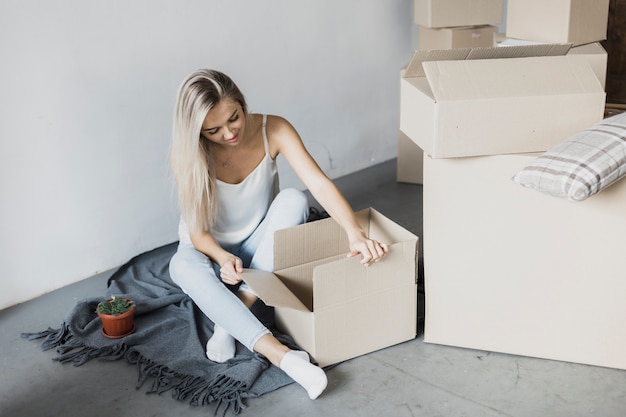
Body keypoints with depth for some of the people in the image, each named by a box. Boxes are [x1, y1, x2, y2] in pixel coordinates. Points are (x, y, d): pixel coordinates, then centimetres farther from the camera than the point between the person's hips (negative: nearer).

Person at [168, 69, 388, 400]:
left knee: (293, 200, -31)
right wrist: (224, 259, -39)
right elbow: (198, 231, -17)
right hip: (212, 250, -1)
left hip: (261, 248, 1)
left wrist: (355, 233, -46)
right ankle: (283, 357, -47)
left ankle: (229, 322, -28)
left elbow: (319, 184, -30)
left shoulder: (272, 130, -20)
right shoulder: (187, 156, -22)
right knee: (183, 266, -37)